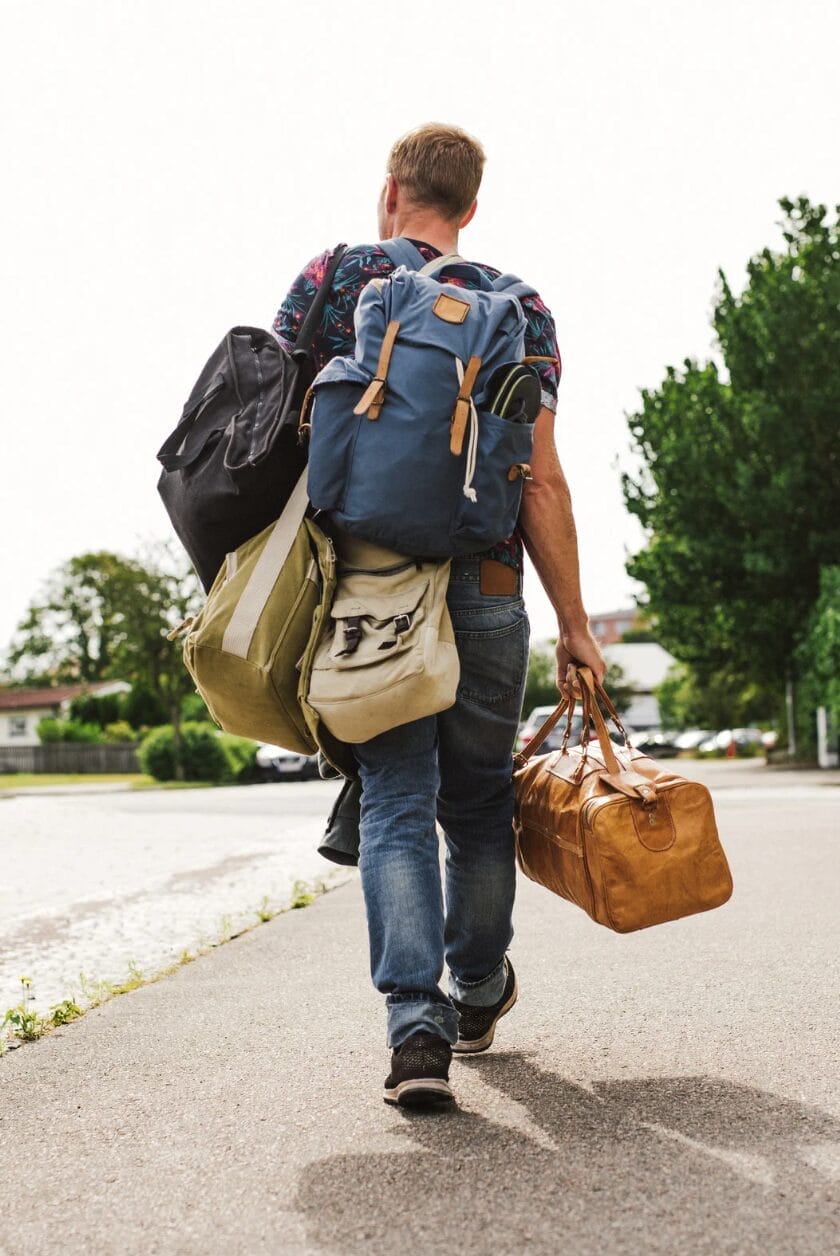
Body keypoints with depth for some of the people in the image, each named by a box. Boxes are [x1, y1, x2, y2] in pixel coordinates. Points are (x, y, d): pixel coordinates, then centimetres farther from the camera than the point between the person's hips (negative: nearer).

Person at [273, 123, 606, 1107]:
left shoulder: (332, 279, 6)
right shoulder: (520, 311, 6)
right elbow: (542, 483, -1)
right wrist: (575, 625, 2)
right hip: (484, 585, 1)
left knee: (395, 800, 1)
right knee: (480, 796, 16)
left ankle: (416, 1024, -11)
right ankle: (479, 991, 33)